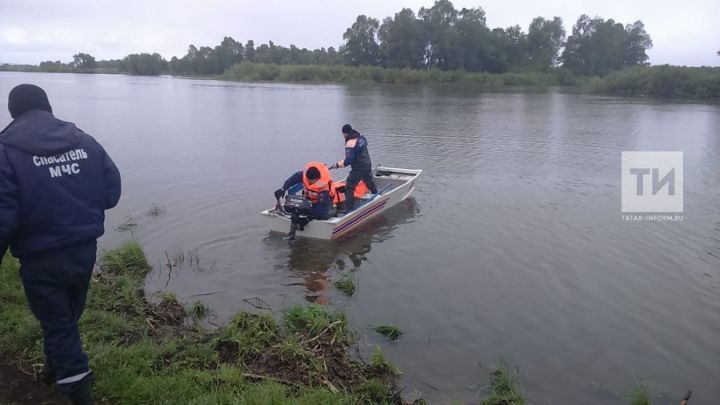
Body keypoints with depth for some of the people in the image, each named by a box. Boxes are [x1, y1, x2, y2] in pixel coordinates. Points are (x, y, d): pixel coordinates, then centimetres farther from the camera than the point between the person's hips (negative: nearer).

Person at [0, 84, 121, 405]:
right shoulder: (84, 141, 1)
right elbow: (112, 193, 1)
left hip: (41, 259, -5)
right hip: (84, 249, 5)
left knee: (57, 323, 10)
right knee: (67, 316, 25)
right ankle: (56, 368, 49)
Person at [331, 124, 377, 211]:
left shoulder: (350, 144, -22)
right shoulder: (361, 137, 2)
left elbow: (349, 160, -26)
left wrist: (337, 164, -17)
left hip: (358, 169, -9)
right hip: (368, 165, 9)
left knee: (349, 187, -7)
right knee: (370, 183, 31)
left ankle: (349, 208, -12)